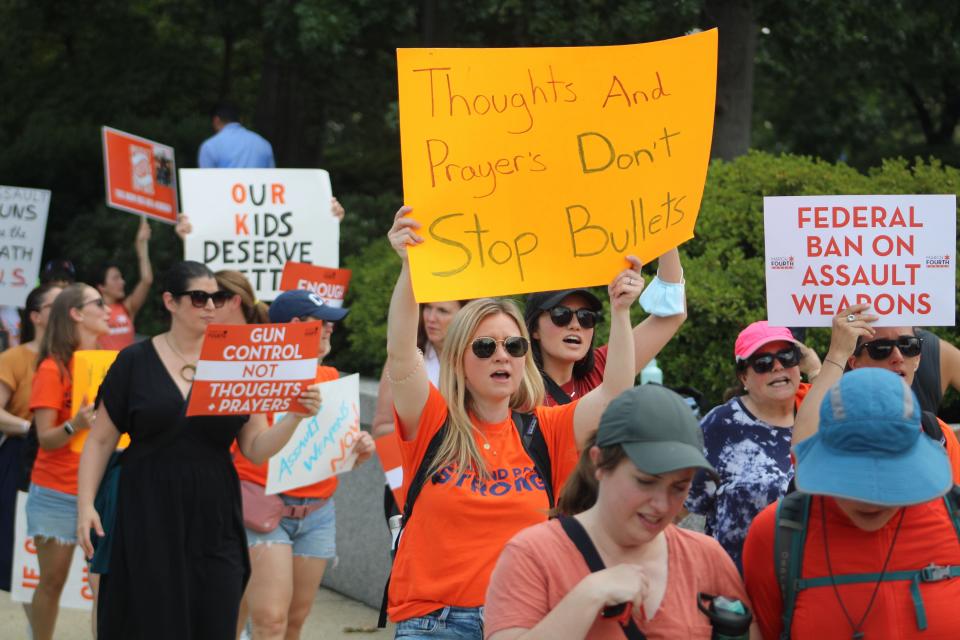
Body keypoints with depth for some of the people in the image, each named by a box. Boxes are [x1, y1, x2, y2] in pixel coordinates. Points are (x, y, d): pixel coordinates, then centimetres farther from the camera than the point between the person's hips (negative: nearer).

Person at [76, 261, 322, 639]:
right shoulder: (135, 362, 1)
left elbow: (256, 449, 4)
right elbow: (100, 440, 4)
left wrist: (294, 416, -13)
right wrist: (85, 503, -6)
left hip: (213, 522, 2)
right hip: (148, 520, -2)